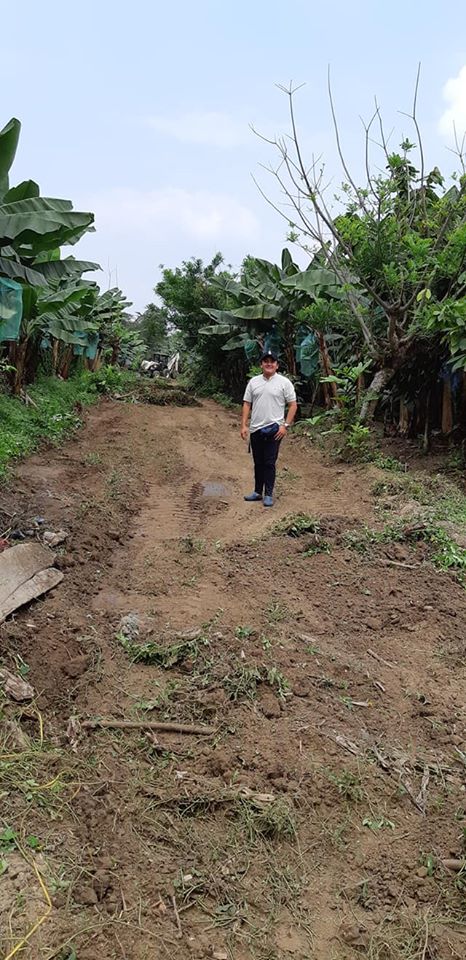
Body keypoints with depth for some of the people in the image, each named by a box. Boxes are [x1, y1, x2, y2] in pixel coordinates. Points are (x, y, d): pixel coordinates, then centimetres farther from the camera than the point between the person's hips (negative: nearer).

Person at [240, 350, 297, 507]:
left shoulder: (284, 382, -4)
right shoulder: (253, 381, 8)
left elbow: (293, 405, -4)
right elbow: (246, 404, 9)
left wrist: (286, 425, -12)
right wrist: (244, 425, 0)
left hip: (274, 429, -4)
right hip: (256, 429, 4)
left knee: (269, 463, -3)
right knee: (258, 463, 14)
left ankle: (268, 495, 5)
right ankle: (257, 491, 24)